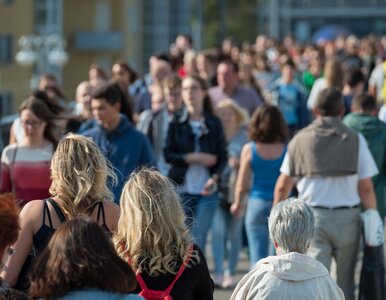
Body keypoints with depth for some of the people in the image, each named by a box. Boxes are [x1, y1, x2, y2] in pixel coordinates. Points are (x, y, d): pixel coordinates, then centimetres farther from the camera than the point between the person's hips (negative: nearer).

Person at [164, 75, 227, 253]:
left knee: (198, 240, -7)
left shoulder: (214, 124, 6)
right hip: (182, 189, 1)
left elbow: (223, 156, 2)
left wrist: (215, 178, -16)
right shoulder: (176, 124, 6)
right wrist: (196, 158, -11)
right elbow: (168, 155, -1)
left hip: (207, 191, 0)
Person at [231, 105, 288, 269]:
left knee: (258, 257, 4)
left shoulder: (249, 149, -5)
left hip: (257, 204, 0)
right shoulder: (288, 149, -5)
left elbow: (242, 185, 0)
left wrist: (238, 204, 17)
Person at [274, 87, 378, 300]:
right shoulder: (355, 140, 0)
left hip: (312, 217, 0)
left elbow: (282, 187, 9)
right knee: (345, 282, 14)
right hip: (347, 217, 0)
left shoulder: (299, 139, 5)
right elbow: (365, 188, -3)